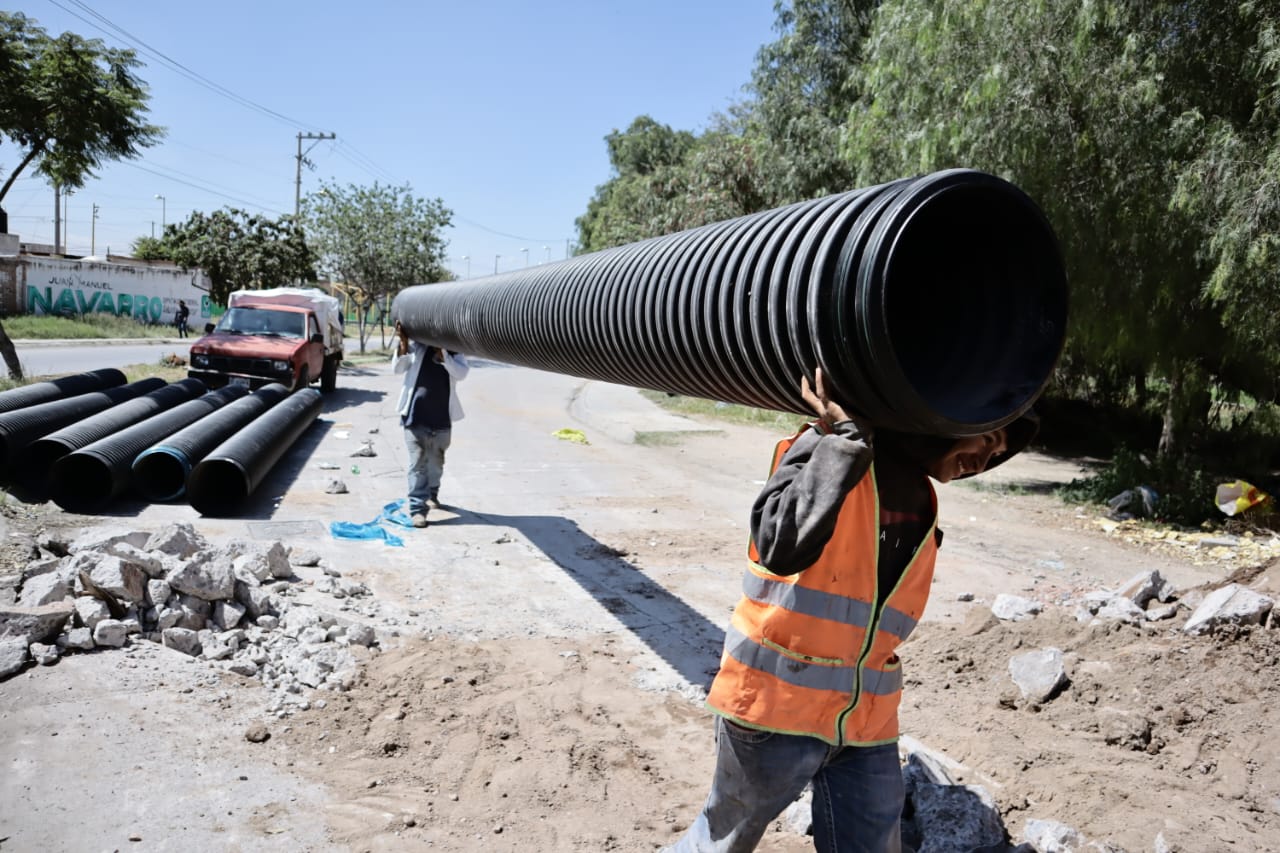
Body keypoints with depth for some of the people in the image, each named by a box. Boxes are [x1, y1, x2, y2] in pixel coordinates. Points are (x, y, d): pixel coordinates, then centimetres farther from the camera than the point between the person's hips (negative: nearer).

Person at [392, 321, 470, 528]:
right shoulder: (416, 346, 1)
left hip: (441, 418, 2)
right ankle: (417, 508, -3)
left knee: (436, 462, 17)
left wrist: (442, 354, -25)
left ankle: (432, 495, 40)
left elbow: (461, 373, -14)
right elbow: (397, 368, -5)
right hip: (416, 416, -2)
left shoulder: (454, 351, 3)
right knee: (418, 463, -4)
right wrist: (403, 344, -18)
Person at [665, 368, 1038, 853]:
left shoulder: (919, 501, 10)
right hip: (776, 706, -6)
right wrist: (846, 435, -28)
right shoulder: (827, 447, -14)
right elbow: (783, 547, -31)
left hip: (864, 721, 6)